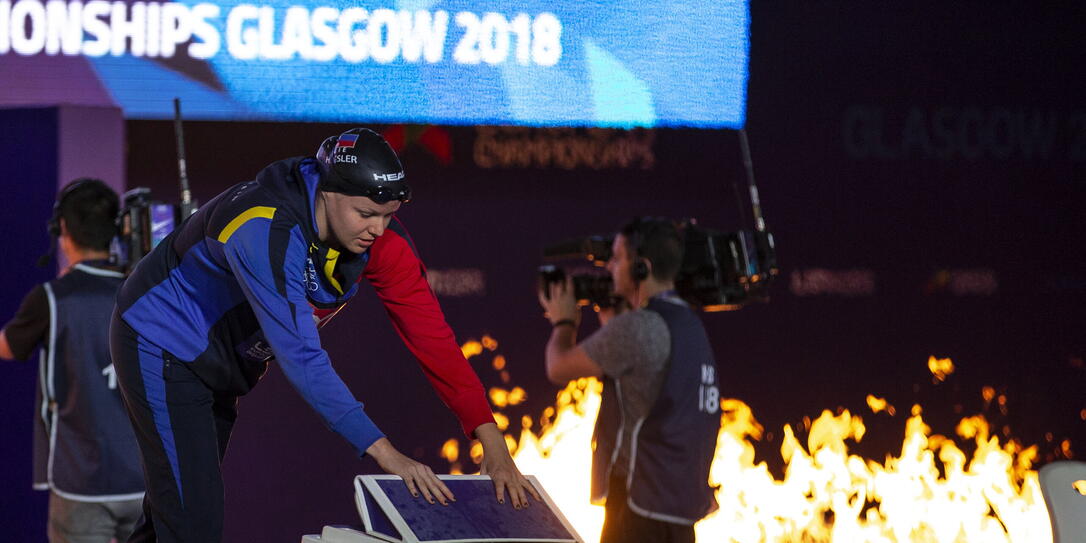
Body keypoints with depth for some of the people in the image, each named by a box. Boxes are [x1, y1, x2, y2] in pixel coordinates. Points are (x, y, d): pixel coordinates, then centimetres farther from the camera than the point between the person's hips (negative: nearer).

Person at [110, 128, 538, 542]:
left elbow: (430, 335, -18)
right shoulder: (266, 230, -38)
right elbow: (301, 356, -41)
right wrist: (384, 453, -44)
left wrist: (491, 441, -27)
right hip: (162, 347, -8)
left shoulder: (380, 237, -17)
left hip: (219, 361, 8)